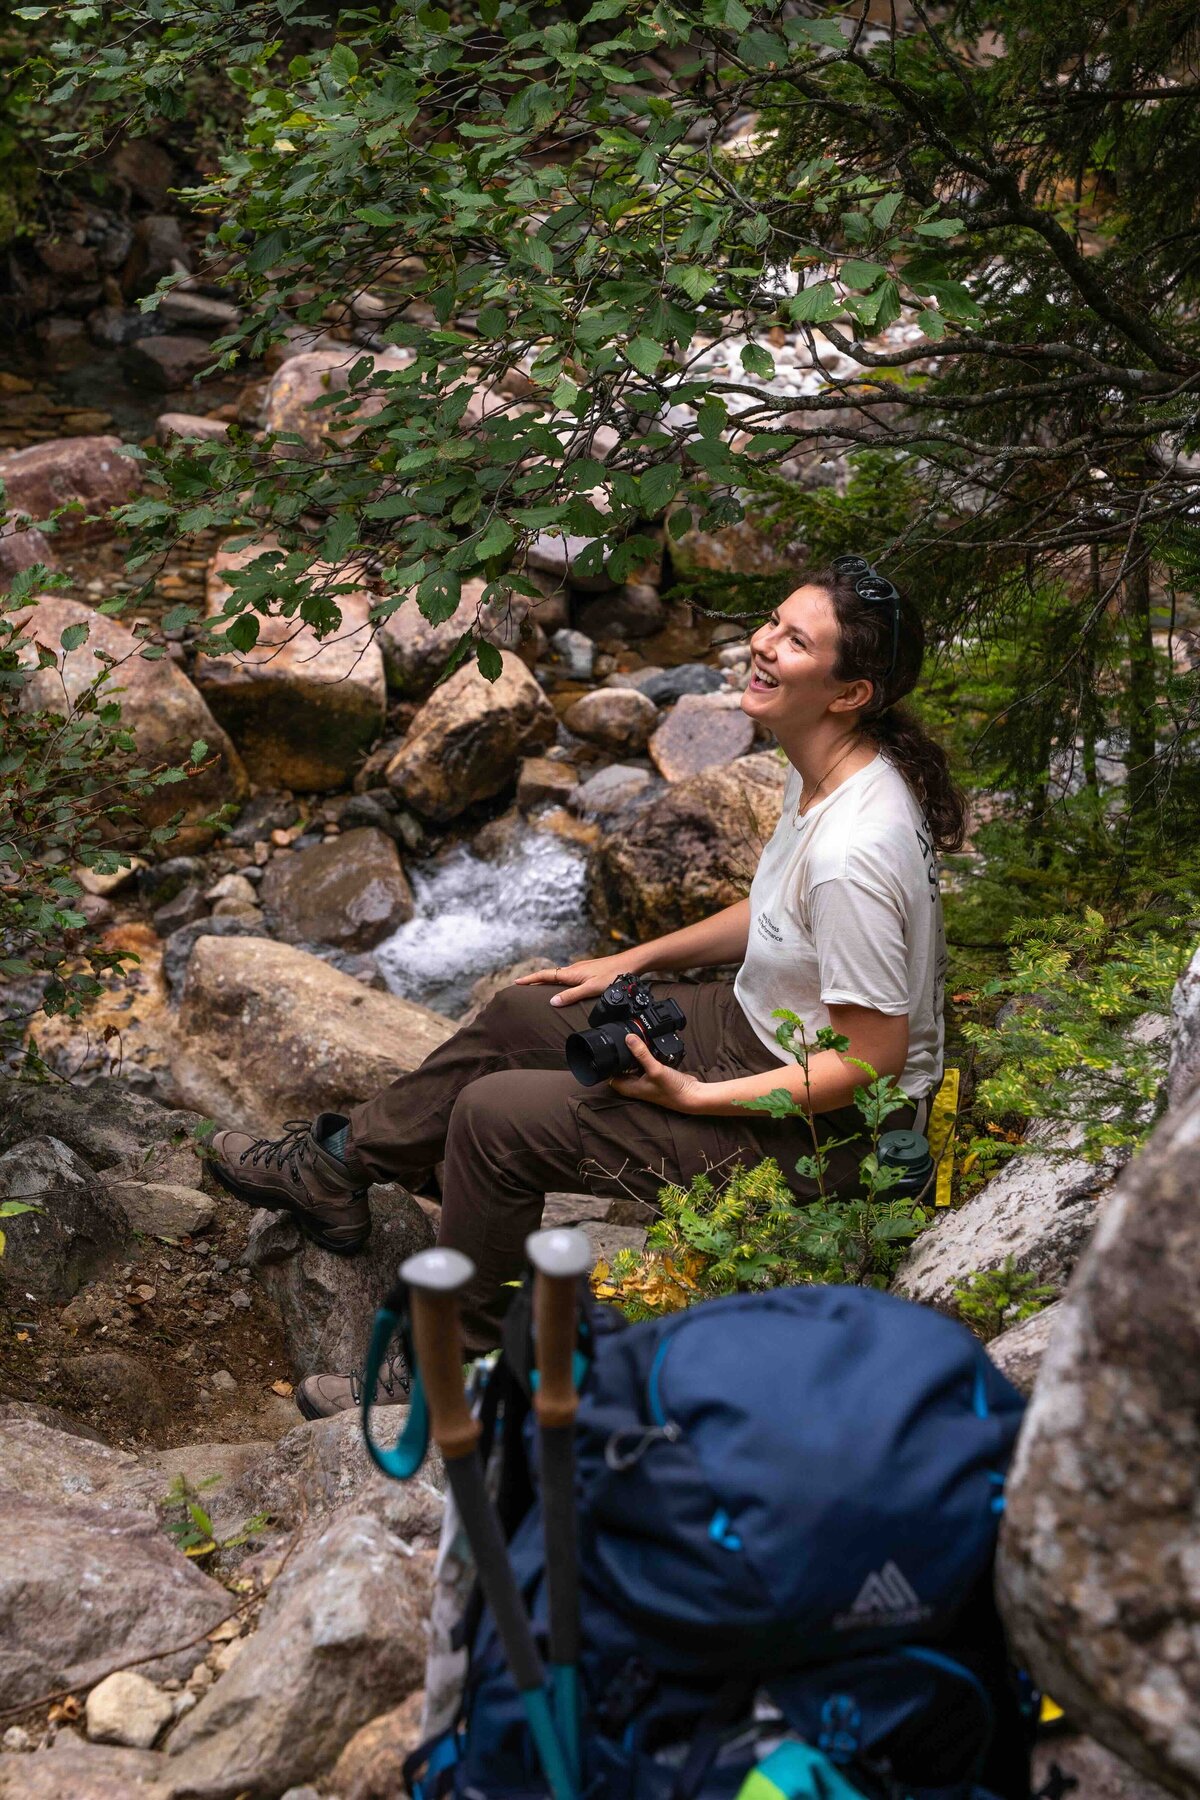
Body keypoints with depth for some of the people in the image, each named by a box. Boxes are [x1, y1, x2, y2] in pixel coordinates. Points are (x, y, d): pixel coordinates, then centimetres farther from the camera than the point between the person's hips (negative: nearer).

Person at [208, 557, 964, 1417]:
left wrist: (694, 1095, -25)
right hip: (761, 1022, 10)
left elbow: (872, 1060, -28)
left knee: (494, 1116, -11)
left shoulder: (854, 851, -34)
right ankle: (335, 1168, 32)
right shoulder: (822, 770, -3)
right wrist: (630, 963, 13)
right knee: (524, 1015, 14)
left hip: (820, 1123, -10)